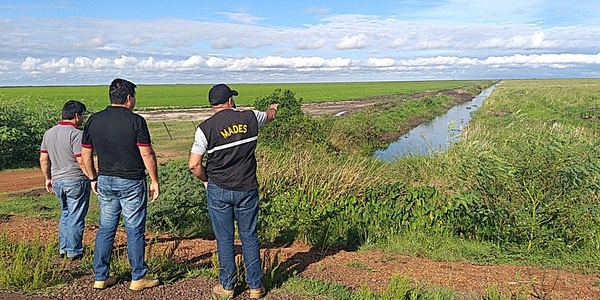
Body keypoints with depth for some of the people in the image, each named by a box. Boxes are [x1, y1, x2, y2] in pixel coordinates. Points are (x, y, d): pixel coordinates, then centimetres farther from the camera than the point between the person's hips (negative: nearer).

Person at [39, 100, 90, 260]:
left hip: (57, 181, 7)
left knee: (65, 214, 21)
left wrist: (48, 178, 20)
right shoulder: (76, 134, -16)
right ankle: (74, 251, 12)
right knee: (76, 217, 4)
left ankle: (63, 248, 26)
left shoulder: (49, 133, 8)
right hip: (76, 181, -7)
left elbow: (43, 159, 11)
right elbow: (82, 161, -20)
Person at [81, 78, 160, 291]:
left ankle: (101, 277, 21)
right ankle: (138, 278, 14)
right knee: (134, 231, 4)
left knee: (105, 229, 14)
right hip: (131, 183, -5)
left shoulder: (94, 120, 3)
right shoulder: (135, 121, -12)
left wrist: (94, 178, 19)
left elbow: (85, 154, 8)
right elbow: (147, 154, -13)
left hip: (105, 182, 5)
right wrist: (154, 180, -3)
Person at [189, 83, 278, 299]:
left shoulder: (206, 128, -10)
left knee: (224, 239, 10)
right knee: (249, 237, 12)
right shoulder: (250, 118, -2)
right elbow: (270, 115, 22)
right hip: (247, 190, 2)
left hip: (219, 191, -2)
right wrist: (273, 108, 46)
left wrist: (206, 180, 7)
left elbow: (194, 164, -13)